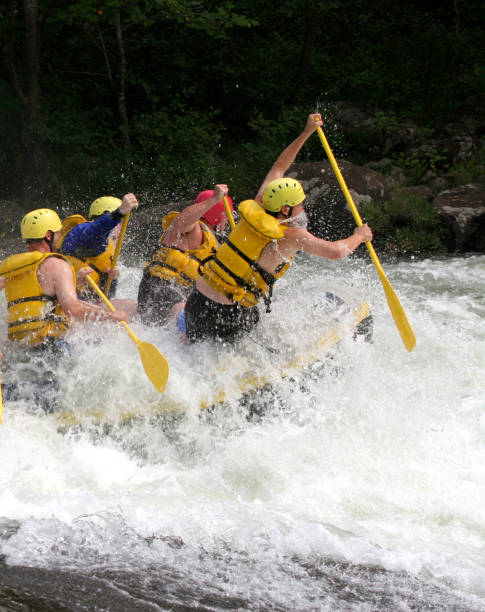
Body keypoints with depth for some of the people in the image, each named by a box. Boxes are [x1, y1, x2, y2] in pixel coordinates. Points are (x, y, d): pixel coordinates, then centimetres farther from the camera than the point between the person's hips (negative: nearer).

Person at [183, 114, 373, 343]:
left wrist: (306, 133, 25)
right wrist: (359, 236, 7)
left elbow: (279, 168, 21)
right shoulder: (291, 236, -12)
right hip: (224, 316, -7)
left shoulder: (257, 208, 7)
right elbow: (337, 251, -14)